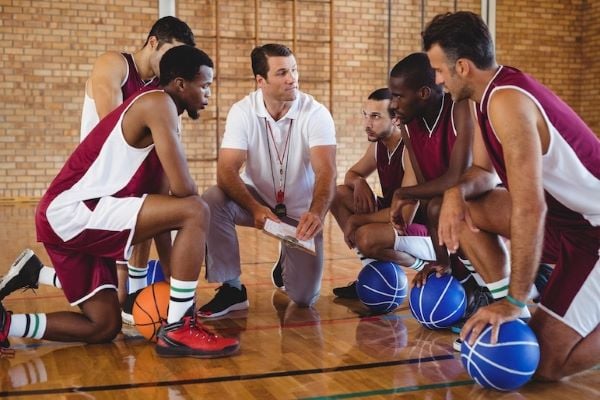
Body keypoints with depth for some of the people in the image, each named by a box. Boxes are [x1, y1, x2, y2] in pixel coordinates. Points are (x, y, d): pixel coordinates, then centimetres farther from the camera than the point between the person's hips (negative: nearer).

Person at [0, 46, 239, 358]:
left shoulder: (156, 121, 20)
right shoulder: (158, 103, -10)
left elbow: (159, 206, 19)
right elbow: (183, 190, -18)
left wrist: (172, 271, 16)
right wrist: (192, 215, 6)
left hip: (67, 218, 10)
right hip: (72, 211, -10)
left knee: (104, 328, 16)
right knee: (195, 212, -19)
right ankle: (177, 329, -13)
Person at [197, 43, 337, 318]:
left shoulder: (316, 114, -18)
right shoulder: (242, 112, -15)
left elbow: (326, 172, -29)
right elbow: (226, 171, -22)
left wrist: (316, 213, -50)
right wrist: (255, 208, -40)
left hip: (301, 211, -1)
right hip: (256, 199, 1)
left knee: (304, 297, -10)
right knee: (211, 201, -31)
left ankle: (289, 258, 27)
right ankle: (232, 288, -13)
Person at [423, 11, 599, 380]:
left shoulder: (507, 102, -27)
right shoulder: (492, 93, 3)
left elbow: (530, 208, -31)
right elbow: (483, 171, 13)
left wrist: (515, 300, -25)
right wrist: (457, 191, -12)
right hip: (570, 218, 9)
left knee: (545, 363, -9)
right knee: (465, 208, 0)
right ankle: (497, 298, 9)